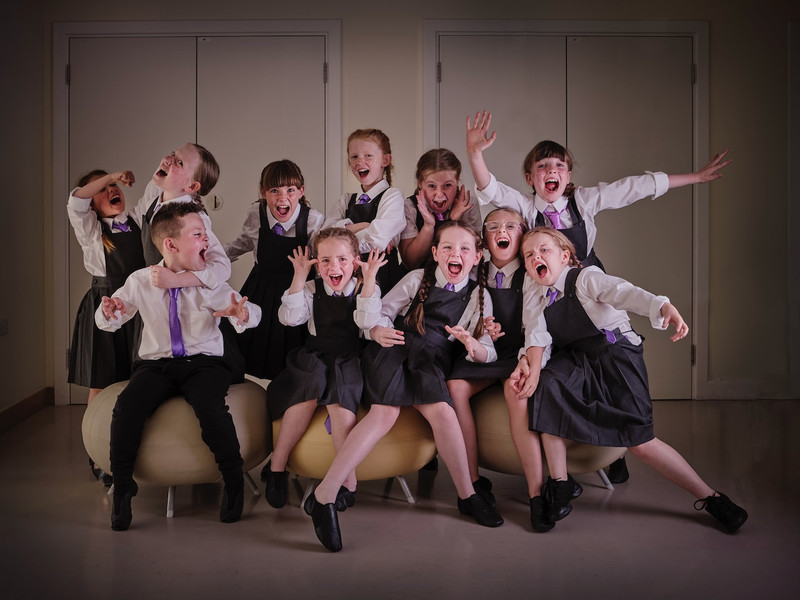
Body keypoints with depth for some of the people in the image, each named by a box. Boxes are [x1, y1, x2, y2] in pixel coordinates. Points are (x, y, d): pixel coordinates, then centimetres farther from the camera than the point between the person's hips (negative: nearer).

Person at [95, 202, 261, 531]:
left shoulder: (210, 285, 1)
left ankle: (233, 480, -11)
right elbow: (106, 323, 13)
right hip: (156, 364, 1)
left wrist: (242, 314, -31)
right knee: (127, 406, -27)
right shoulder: (140, 282, 4)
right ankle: (122, 486, -8)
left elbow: (253, 313, -6)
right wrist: (109, 312, -12)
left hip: (203, 364, -1)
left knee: (211, 407, -32)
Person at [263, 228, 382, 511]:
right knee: (310, 391, -33)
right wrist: (300, 276, -10)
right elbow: (289, 317, -7)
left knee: (339, 397, -34)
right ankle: (276, 468, -22)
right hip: (315, 359, 1)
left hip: (349, 361, -1)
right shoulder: (311, 290, 9)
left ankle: (348, 481, -31)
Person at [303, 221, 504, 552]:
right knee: (385, 412, -27)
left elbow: (487, 353, 9)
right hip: (393, 349, -2)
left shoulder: (479, 297, 12)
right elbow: (377, 315, 9)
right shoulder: (417, 279, 8)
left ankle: (467, 496, -12)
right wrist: (369, 282, -11)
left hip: (430, 362, 2)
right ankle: (324, 497, -31)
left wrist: (472, 344, -14)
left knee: (443, 412, -27)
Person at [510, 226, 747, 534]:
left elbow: (624, 292, -28)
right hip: (576, 361, 4)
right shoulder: (534, 293, 4)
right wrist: (533, 364, -30)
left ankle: (710, 498, 4)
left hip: (616, 352, -4)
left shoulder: (585, 277, -11)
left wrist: (664, 307, -48)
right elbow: (536, 333, -8)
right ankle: (558, 485, -18)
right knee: (546, 386, -29)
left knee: (639, 439, -14)